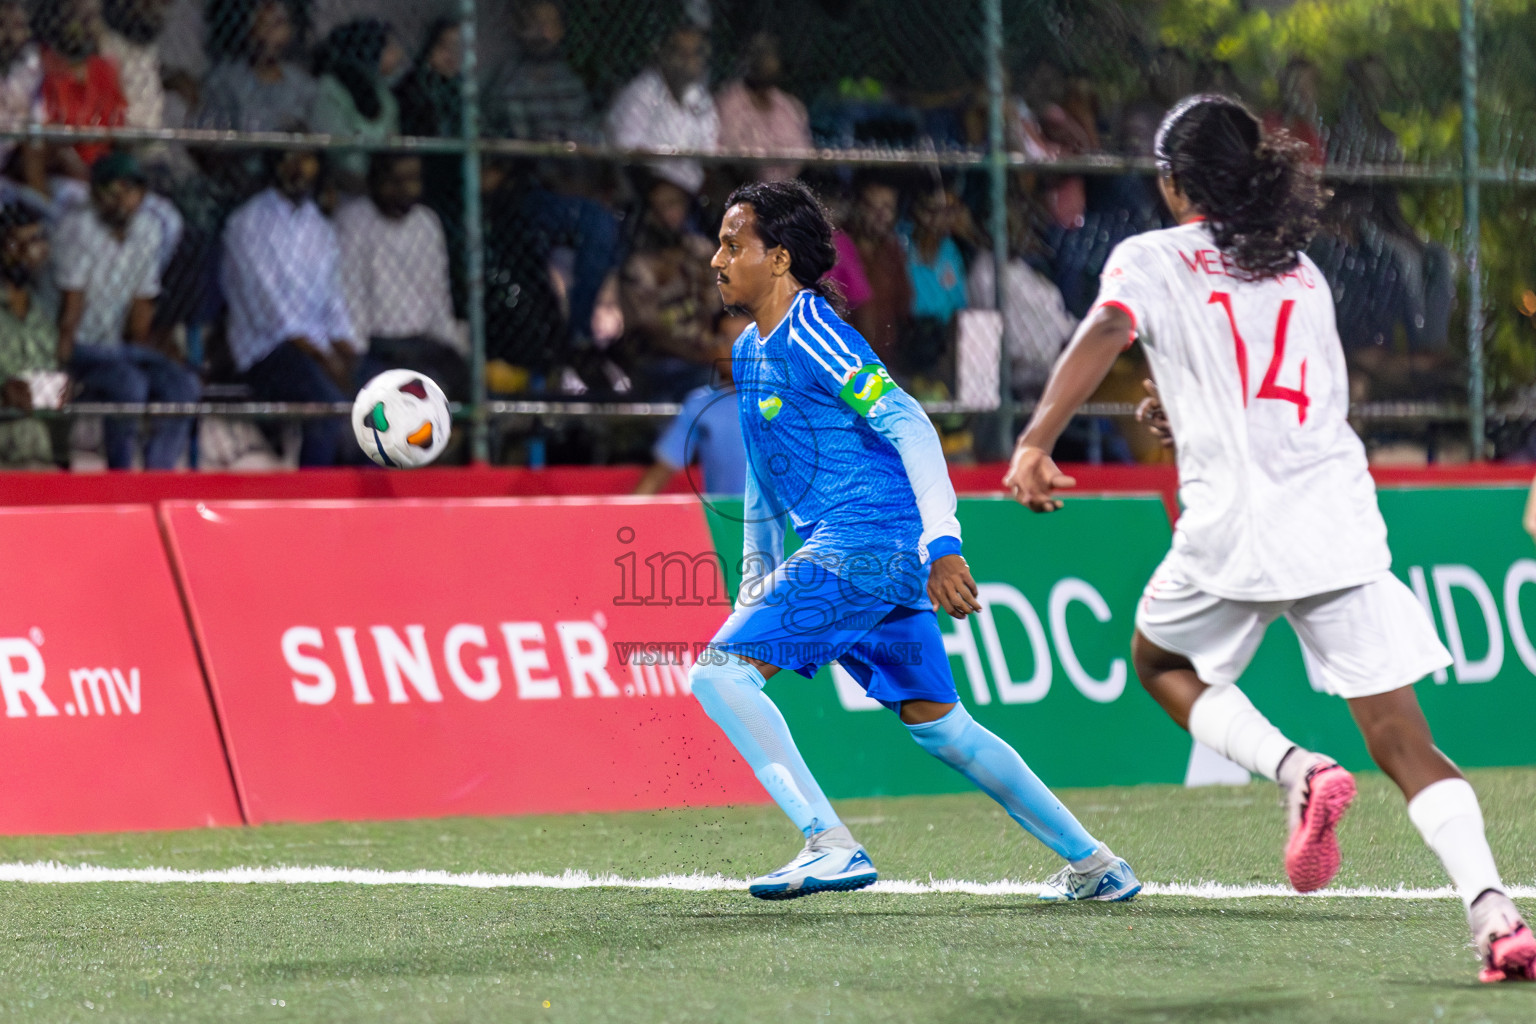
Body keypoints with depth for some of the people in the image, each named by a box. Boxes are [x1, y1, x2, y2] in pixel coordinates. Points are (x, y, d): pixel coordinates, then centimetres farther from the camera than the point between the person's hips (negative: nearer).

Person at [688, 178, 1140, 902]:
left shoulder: (808, 333, -11)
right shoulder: (749, 351, 19)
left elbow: (909, 426, -19)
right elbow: (765, 474, 30)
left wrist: (942, 543, -27)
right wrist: (756, 582, 30)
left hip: (867, 539, -10)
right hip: (885, 559, 10)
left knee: (718, 671, -15)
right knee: (939, 726, 13)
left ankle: (832, 845, -21)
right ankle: (1095, 866, 18)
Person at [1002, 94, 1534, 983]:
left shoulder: (1153, 259, 5)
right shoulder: (1304, 271, 20)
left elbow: (1104, 334, -15)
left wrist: (1036, 444, -26)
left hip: (1233, 528, -3)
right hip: (1342, 525, 3)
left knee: (1161, 661, 26)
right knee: (1406, 746, 1)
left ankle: (1296, 769, 0)